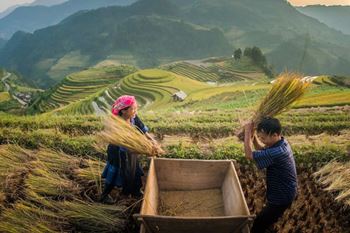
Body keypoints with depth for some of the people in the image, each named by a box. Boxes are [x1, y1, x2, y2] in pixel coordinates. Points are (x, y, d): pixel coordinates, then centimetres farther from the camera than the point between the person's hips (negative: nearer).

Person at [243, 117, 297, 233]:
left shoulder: (277, 153, -37)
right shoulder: (281, 143, -6)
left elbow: (249, 154, -29)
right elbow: (261, 149, 8)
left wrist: (247, 132, -24)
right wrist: (253, 135, -8)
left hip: (282, 196, -9)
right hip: (283, 192, 9)